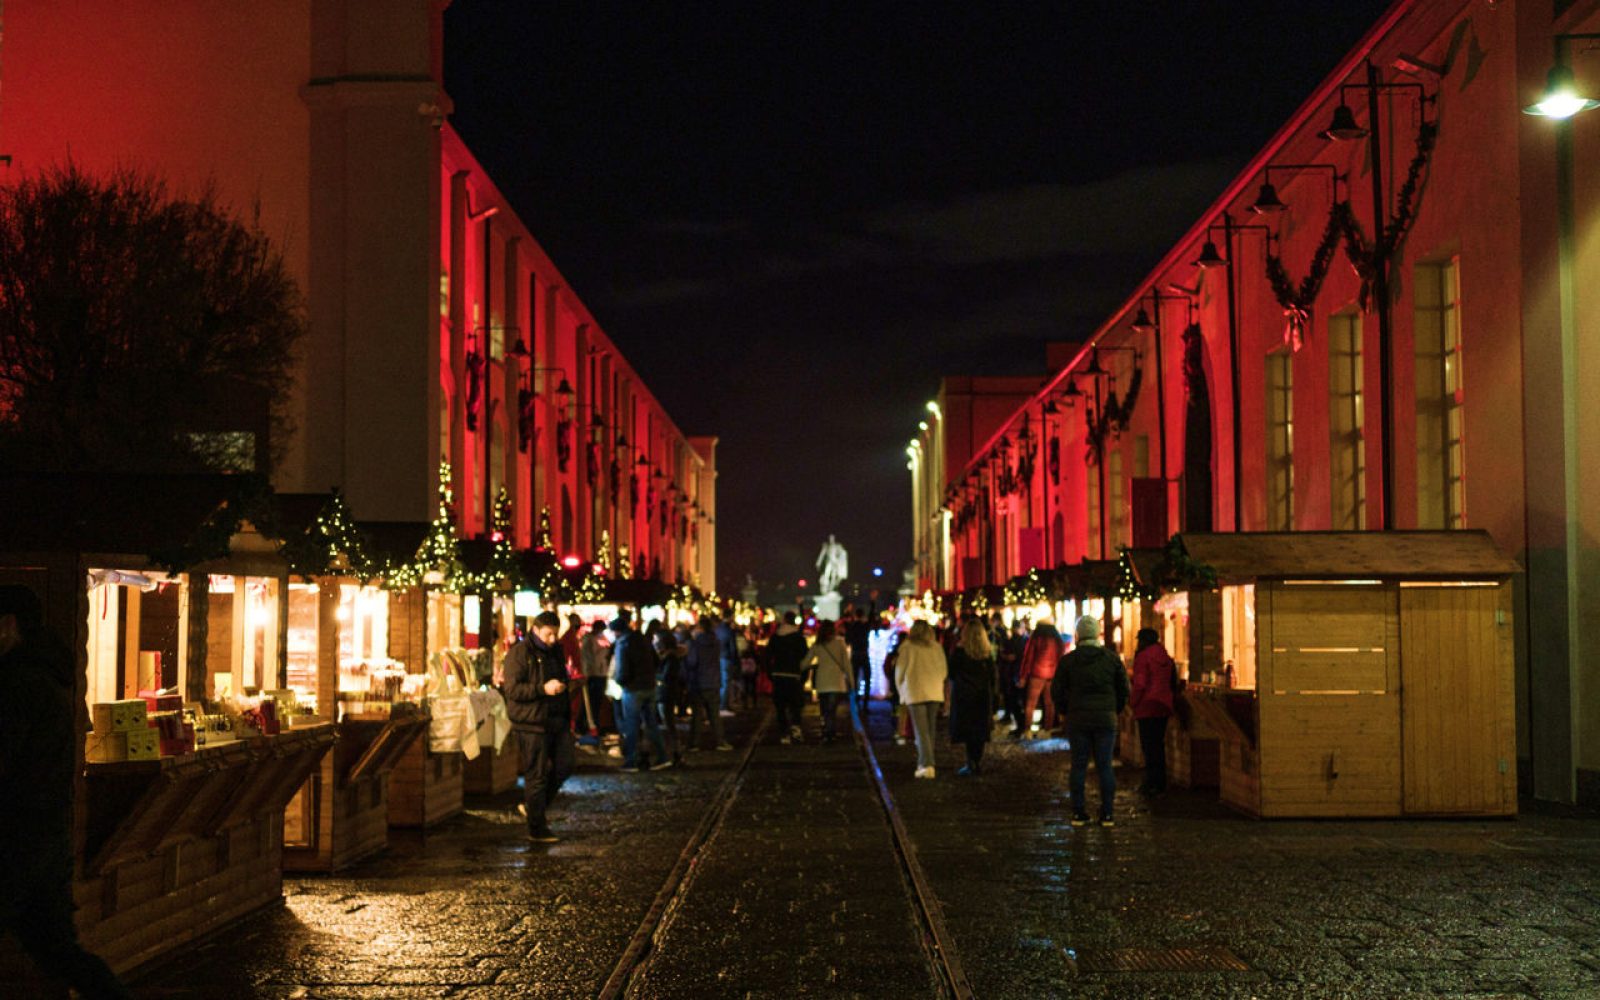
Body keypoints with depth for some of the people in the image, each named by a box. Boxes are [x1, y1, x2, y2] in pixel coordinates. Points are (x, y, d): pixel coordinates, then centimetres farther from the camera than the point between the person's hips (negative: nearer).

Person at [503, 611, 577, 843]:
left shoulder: (555, 651, 15)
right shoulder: (519, 654, -10)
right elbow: (512, 689, -17)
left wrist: (567, 717, 23)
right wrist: (543, 689, -27)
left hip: (556, 721, 8)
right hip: (532, 724, -8)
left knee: (563, 767, 5)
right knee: (537, 775, -3)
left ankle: (531, 806, 25)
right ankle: (537, 830, 5)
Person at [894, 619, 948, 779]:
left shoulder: (907, 647, -4)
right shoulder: (936, 647, 5)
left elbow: (900, 672, 0)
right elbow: (944, 669, 8)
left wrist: (902, 694, 13)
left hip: (915, 693, -3)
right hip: (935, 693, 3)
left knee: (921, 731, -4)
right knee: (930, 731, 14)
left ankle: (927, 765, -15)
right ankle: (923, 763, 17)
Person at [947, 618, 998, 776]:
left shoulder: (960, 651, -11)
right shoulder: (988, 652, 1)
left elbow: (952, 673, -5)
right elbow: (992, 676, 5)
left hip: (964, 695, -4)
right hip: (984, 695, 4)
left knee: (967, 729, -1)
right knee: (980, 728, 9)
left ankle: (971, 764, -7)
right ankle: (978, 763, 11)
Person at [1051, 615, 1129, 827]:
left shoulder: (1068, 660, -2)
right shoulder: (1112, 658, 1)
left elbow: (1056, 691, 0)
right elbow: (1124, 689, 5)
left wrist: (1067, 712, 14)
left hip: (1077, 720, 0)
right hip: (1106, 719, 0)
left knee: (1079, 766, 5)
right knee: (1105, 766, 4)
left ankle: (1078, 813, 4)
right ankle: (1107, 814, 3)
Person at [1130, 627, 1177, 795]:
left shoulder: (1143, 657, -10)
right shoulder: (1166, 658, 13)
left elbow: (1140, 684, -17)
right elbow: (1172, 682, 17)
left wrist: (1135, 706, -7)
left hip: (1147, 707, -7)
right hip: (1164, 706, 7)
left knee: (1149, 745, -5)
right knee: (1159, 744, 14)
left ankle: (1153, 783, -8)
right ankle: (1161, 783, 18)